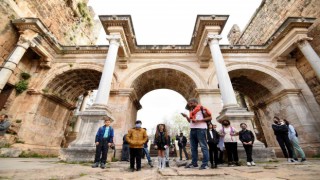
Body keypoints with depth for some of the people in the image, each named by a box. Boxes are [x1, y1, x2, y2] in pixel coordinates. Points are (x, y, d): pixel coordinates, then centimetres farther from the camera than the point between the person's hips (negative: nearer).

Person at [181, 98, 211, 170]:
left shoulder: (202, 108, -5)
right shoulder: (192, 110, 19)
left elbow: (209, 117, -9)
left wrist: (199, 120, -17)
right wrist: (186, 116, 7)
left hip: (200, 129, -8)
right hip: (192, 129, 9)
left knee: (203, 146, -1)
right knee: (193, 147, 12)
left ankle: (205, 164, 6)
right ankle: (194, 163, 21)